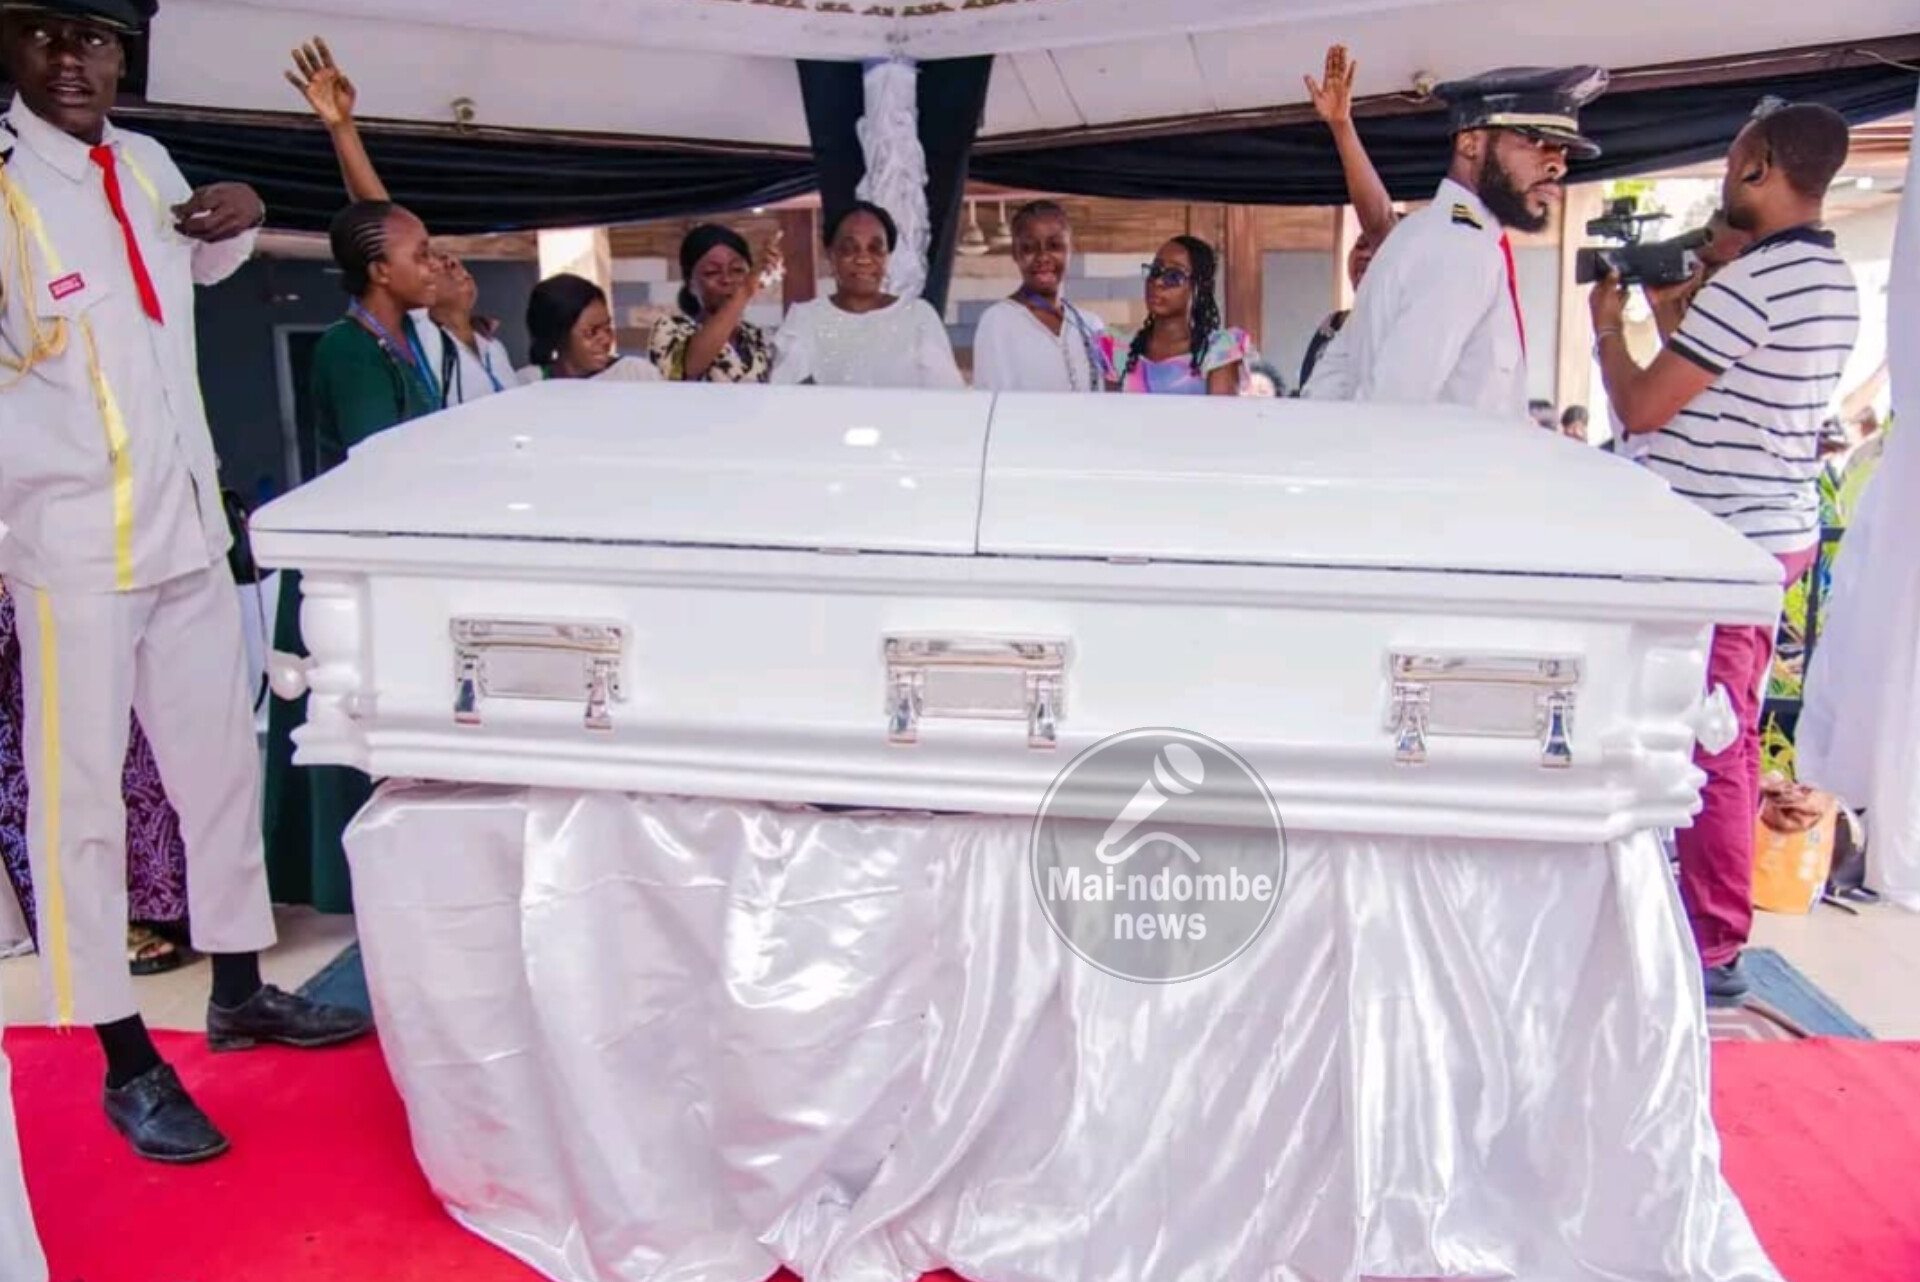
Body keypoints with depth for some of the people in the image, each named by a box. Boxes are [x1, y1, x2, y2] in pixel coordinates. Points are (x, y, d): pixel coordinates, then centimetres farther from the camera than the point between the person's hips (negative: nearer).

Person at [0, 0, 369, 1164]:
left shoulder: (146, 163, 9)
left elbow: (200, 266, 30)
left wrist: (239, 221, 11)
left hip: (188, 522, 7)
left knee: (223, 761, 15)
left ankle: (239, 989, 32)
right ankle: (128, 1063, 13)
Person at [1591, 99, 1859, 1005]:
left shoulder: (1753, 281, -18)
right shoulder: (1833, 283, 13)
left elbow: (1642, 409, -17)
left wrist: (1608, 324, 0)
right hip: (1775, 530, 10)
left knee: (1710, 744, -3)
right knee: (1730, 736, 16)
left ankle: (1714, 948, 5)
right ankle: (1714, 912, 28)